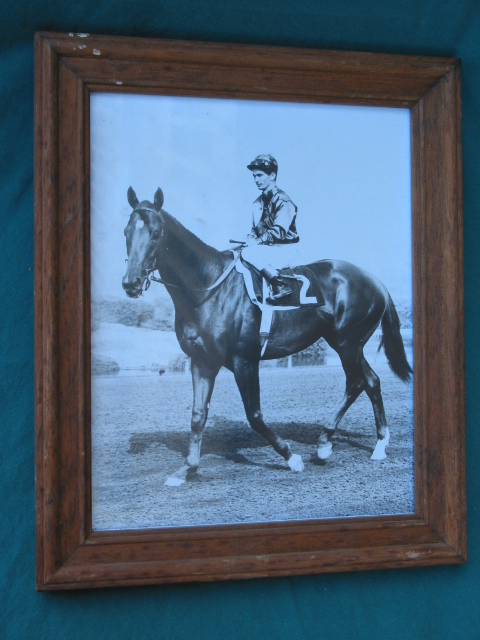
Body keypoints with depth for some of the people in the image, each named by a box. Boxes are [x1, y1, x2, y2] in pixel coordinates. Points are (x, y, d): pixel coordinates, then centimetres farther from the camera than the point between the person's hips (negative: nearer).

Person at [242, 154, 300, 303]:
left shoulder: (283, 200, -10)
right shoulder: (258, 202, 14)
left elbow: (279, 231, -21)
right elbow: (255, 229, 17)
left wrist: (258, 241, -26)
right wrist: (250, 241, -4)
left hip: (284, 251, -8)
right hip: (266, 249, 8)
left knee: (249, 253, -29)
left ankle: (280, 285, -29)